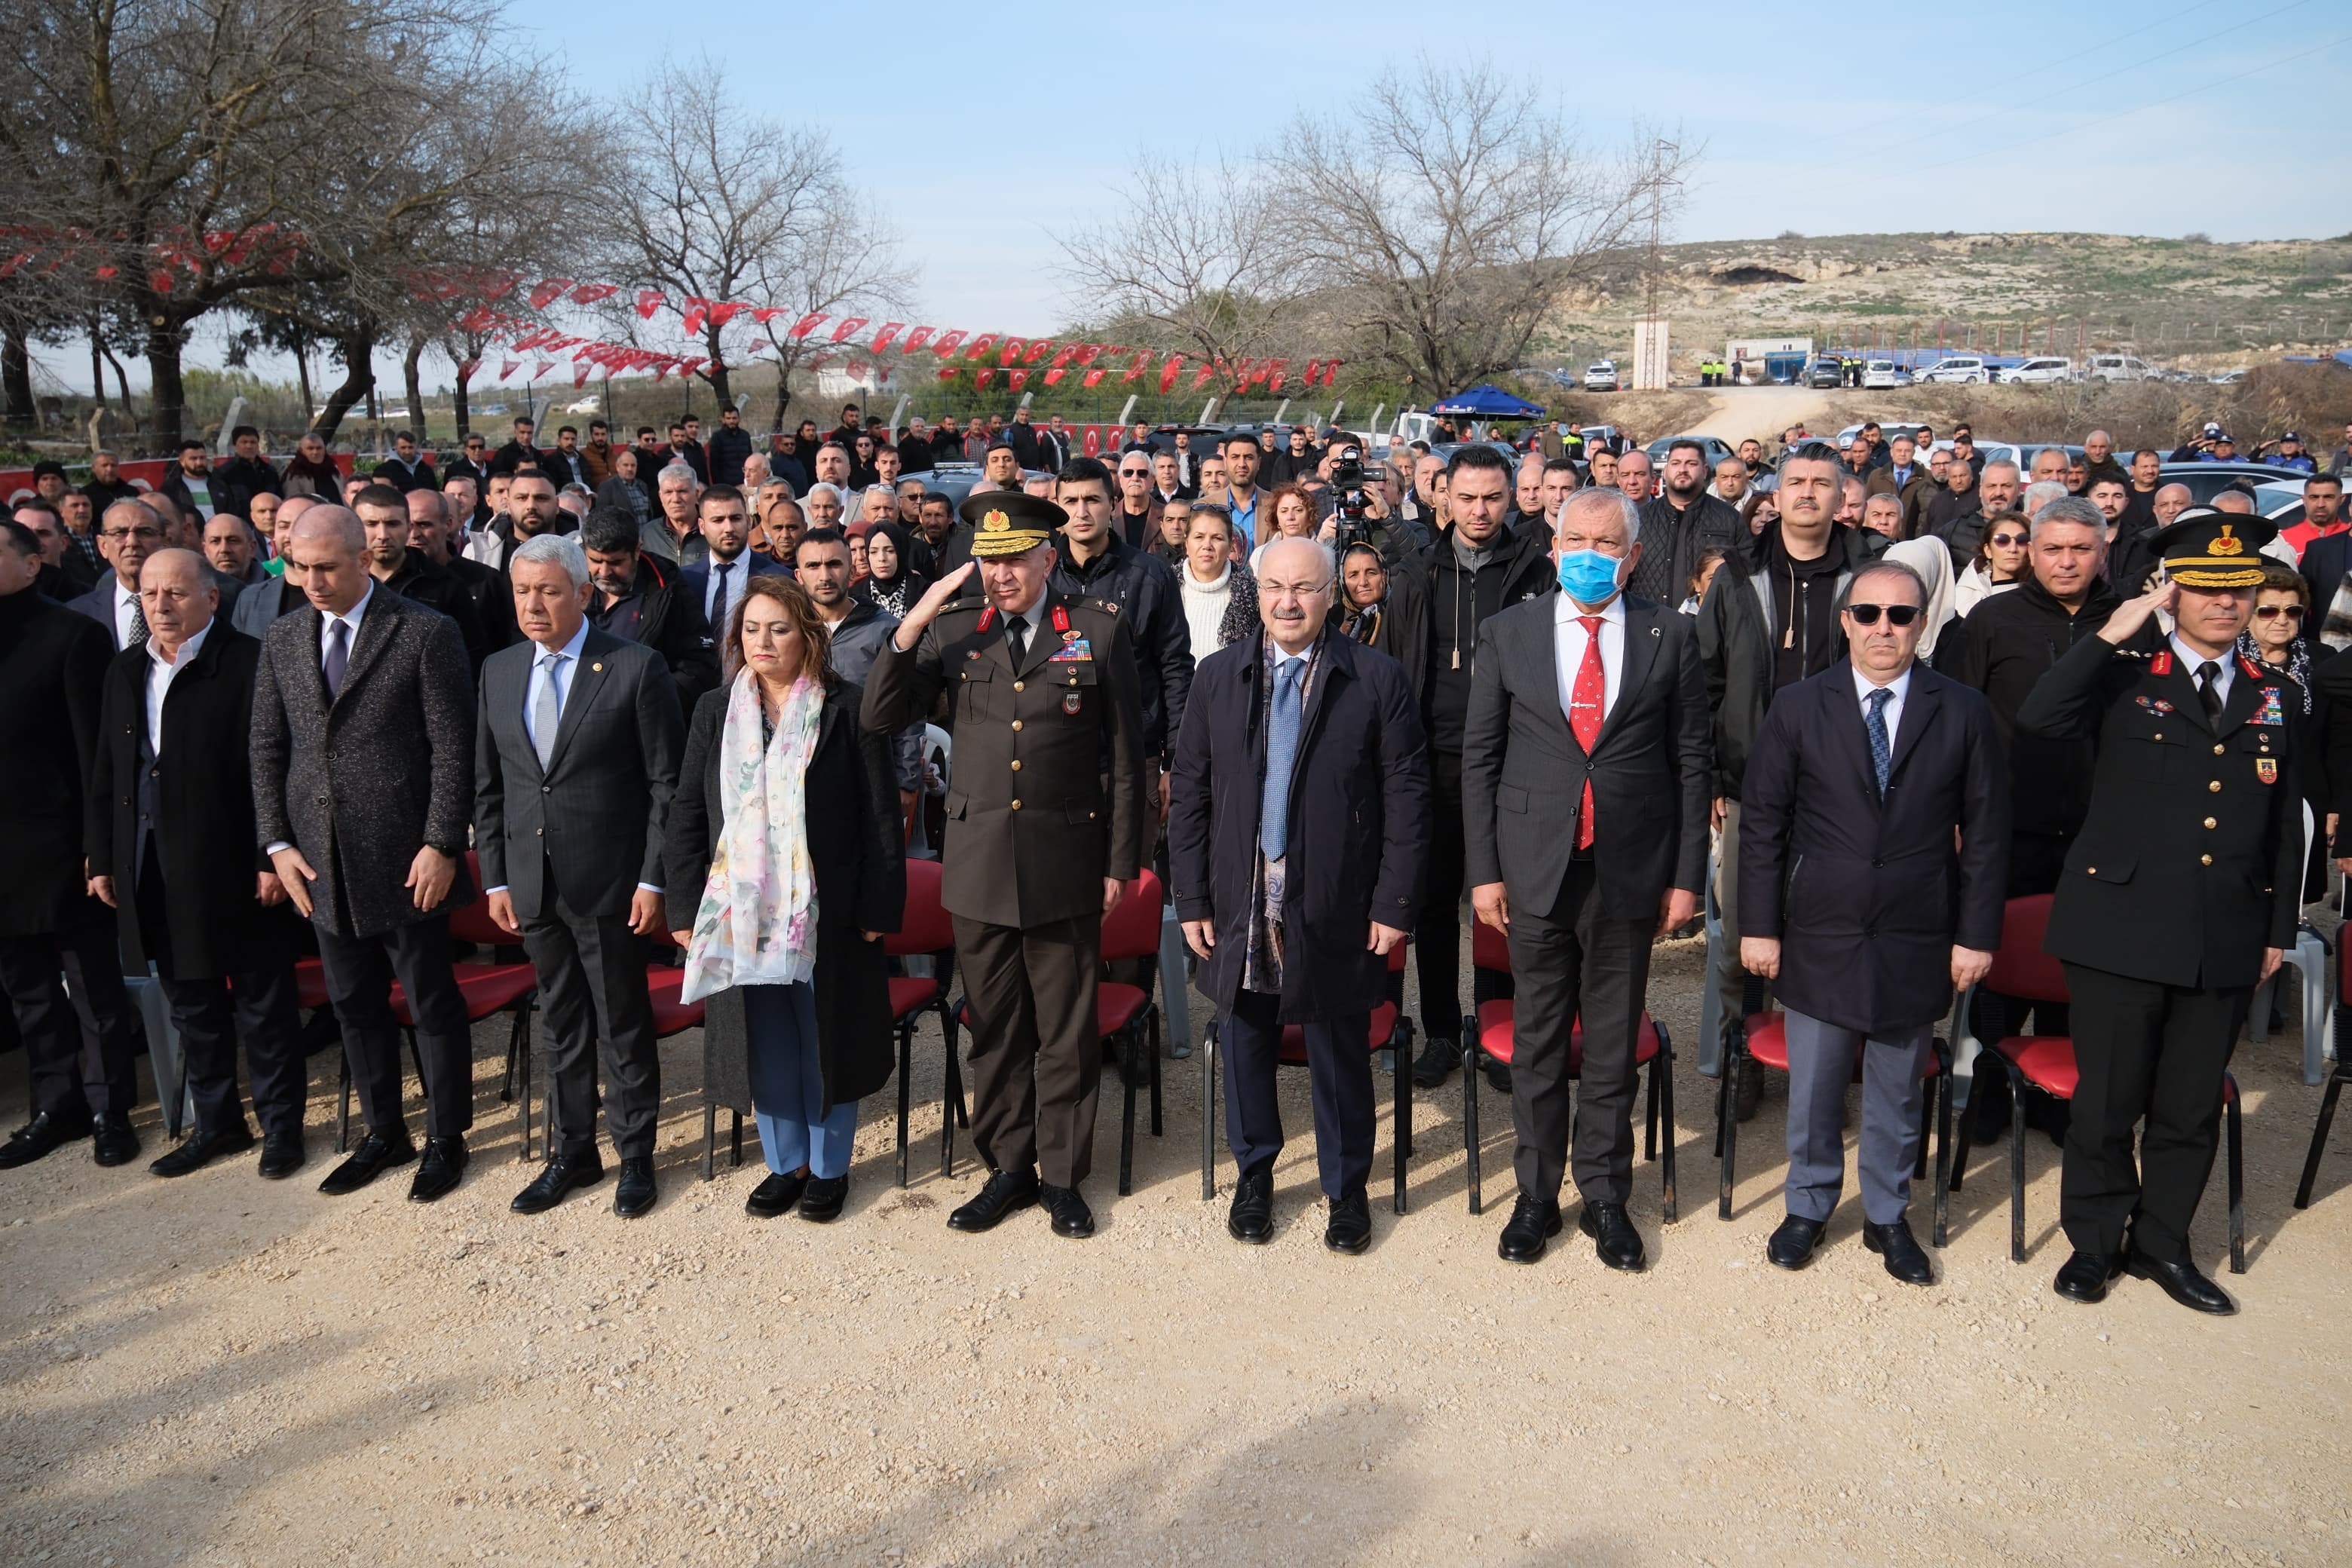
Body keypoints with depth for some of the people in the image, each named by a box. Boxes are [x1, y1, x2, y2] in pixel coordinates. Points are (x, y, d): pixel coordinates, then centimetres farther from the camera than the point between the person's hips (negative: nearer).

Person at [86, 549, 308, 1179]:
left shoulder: (248, 663, -10)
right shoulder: (124, 671, 12)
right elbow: (105, 771, 15)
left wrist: (273, 858, -16)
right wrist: (102, 857, 11)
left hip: (234, 868, -7)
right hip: (153, 873, 7)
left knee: (263, 1006, 5)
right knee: (190, 1005, 16)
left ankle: (281, 1125, 18)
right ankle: (216, 1123, 30)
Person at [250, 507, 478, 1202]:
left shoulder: (426, 633, -8)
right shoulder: (281, 639, 9)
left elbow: (452, 748, -10)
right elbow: (268, 748, 11)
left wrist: (441, 845, -14)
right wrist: (277, 842, 3)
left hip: (405, 858, -5)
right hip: (322, 860, 5)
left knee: (432, 1001, 6)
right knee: (355, 1005, 14)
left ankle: (445, 1138, 21)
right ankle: (383, 1132, 30)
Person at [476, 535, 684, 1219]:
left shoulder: (635, 668, -9)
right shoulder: (498, 671, 7)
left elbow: (666, 784, -9)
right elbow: (487, 786, 11)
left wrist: (653, 879, -12)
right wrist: (495, 879, 6)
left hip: (609, 881, -5)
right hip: (532, 883, 5)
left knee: (623, 1024, 7)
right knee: (561, 1025, 17)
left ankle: (635, 1155, 23)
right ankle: (571, 1152, 31)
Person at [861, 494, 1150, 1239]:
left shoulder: (1099, 628, -1)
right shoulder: (953, 627, 4)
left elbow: (1127, 757, 1)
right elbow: (880, 717, 0)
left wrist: (1120, 862, -1)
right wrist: (910, 628, -13)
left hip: (1066, 862, -2)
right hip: (979, 862, 2)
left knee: (1066, 1032, 8)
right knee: (995, 1030, 13)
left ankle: (1062, 1175, 23)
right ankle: (1008, 1167, 28)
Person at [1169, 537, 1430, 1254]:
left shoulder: (1377, 679, -4)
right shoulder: (1217, 677, 4)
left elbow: (1407, 797, -5)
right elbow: (1189, 795, 5)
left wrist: (1394, 901, -9)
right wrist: (1191, 898, 1)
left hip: (1335, 911, -2)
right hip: (1240, 905, 3)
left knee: (1339, 1054, 10)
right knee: (1244, 1045, 15)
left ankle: (1346, 1188, 30)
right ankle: (1254, 1174, 36)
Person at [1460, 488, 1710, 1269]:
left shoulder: (1670, 635, 1)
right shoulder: (1508, 632, 2)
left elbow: (1691, 761, 3)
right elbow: (1480, 756, 3)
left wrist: (1686, 875, -1)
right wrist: (1483, 870, -2)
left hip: (1630, 872, 0)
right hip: (1536, 868, 0)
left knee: (1613, 1045, 11)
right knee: (1537, 1043, 10)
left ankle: (1605, 1197, 26)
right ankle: (1536, 1195, 25)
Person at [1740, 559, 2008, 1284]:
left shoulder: (1964, 713, -1)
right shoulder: (1800, 706, -2)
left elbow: (1985, 833, 1)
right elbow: (1762, 823, -1)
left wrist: (1976, 933, -2)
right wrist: (1759, 924, -4)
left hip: (1916, 941, 1)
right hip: (1819, 934, 0)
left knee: (1898, 1094, 14)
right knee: (1813, 1089, 10)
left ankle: (1888, 1216, 32)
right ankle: (1809, 1205, 30)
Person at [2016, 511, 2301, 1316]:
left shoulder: (2272, 696, 11)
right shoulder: (2126, 677, -2)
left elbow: (2284, 825, 14)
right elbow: (2038, 718, -22)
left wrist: (2278, 931, 12)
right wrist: (2112, 634, -21)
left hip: (2226, 941, 4)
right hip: (2123, 928, -4)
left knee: (2192, 1108, 13)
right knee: (2108, 1099, 7)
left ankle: (2161, 1242, 30)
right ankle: (2095, 1240, 24)